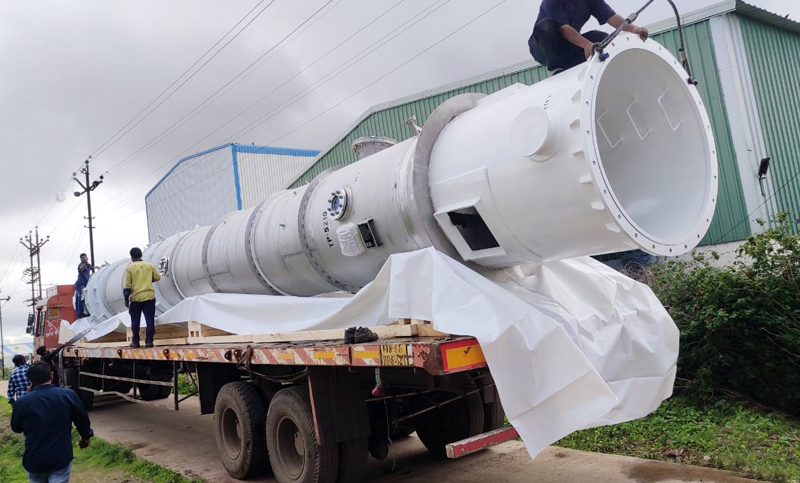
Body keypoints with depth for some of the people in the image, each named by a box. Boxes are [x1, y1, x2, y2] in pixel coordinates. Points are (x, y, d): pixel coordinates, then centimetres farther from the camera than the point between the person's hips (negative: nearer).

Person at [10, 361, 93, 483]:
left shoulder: (22, 402, -14)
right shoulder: (69, 394, -12)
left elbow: (16, 428, 6)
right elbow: (82, 420, -1)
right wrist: (85, 437, 19)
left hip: (34, 461, 2)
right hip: (61, 459, -1)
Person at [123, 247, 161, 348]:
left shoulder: (129, 268, -2)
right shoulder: (149, 265, 3)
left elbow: (127, 286, -5)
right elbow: (157, 277, 12)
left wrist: (126, 299, 2)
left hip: (136, 298, -1)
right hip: (149, 296, 1)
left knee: (135, 321, 11)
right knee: (150, 320, 2)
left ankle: (135, 342, 17)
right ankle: (149, 341, -1)